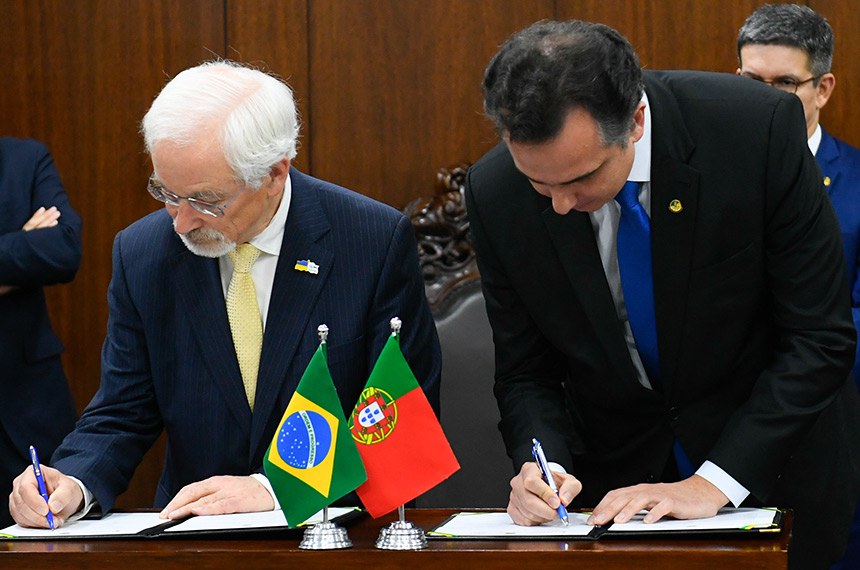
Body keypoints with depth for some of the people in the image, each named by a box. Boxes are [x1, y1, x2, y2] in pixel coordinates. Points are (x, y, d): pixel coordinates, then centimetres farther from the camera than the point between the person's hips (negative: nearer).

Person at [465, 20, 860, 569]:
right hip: (616, 475, 2)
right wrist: (543, 465, -25)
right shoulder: (496, 194, -17)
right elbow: (526, 372, -5)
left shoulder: (760, 128, -26)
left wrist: (714, 484, -26)